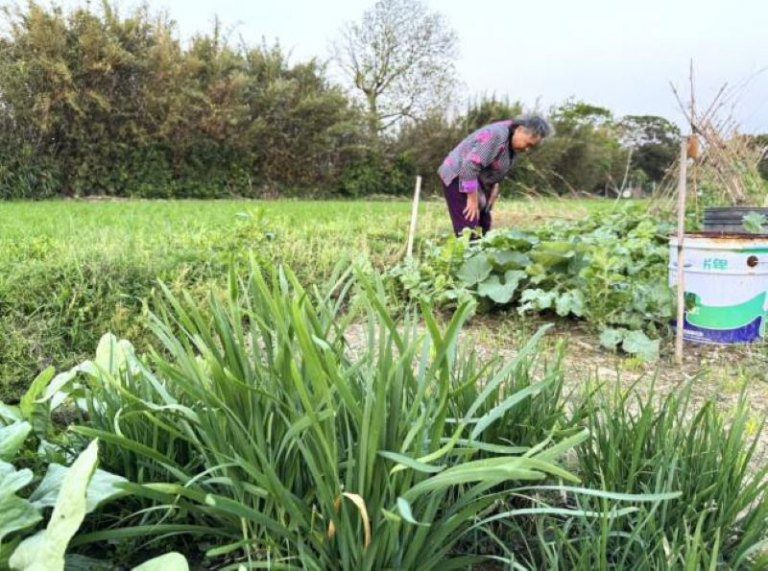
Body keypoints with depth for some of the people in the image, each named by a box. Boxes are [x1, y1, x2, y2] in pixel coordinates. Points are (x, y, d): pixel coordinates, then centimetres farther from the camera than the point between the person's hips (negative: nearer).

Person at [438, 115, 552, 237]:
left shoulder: (514, 142, 3)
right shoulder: (496, 135, -26)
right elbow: (469, 166, -30)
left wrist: (495, 187, 2)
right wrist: (472, 200, -28)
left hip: (477, 180, 10)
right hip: (459, 177, -10)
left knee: (484, 228, 7)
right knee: (469, 231, -17)